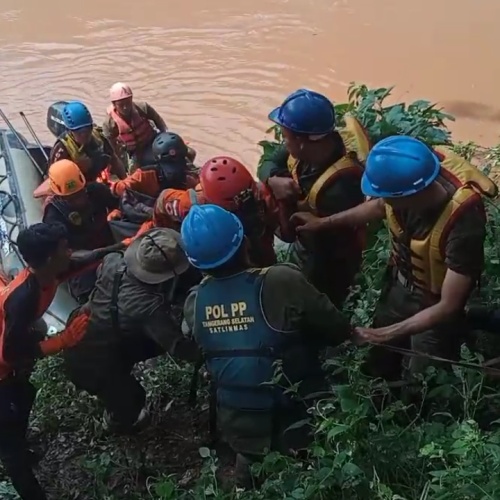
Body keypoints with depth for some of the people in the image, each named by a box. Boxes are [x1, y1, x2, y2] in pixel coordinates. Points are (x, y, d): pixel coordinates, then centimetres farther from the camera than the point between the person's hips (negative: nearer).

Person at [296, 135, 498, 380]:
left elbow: (448, 306, -32)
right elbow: (379, 206, 2)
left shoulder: (464, 222, -39)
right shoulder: (407, 179, -24)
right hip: (399, 285, 6)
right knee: (377, 369, 27)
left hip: (434, 306, -6)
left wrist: (388, 334, -35)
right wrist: (324, 222, 1)